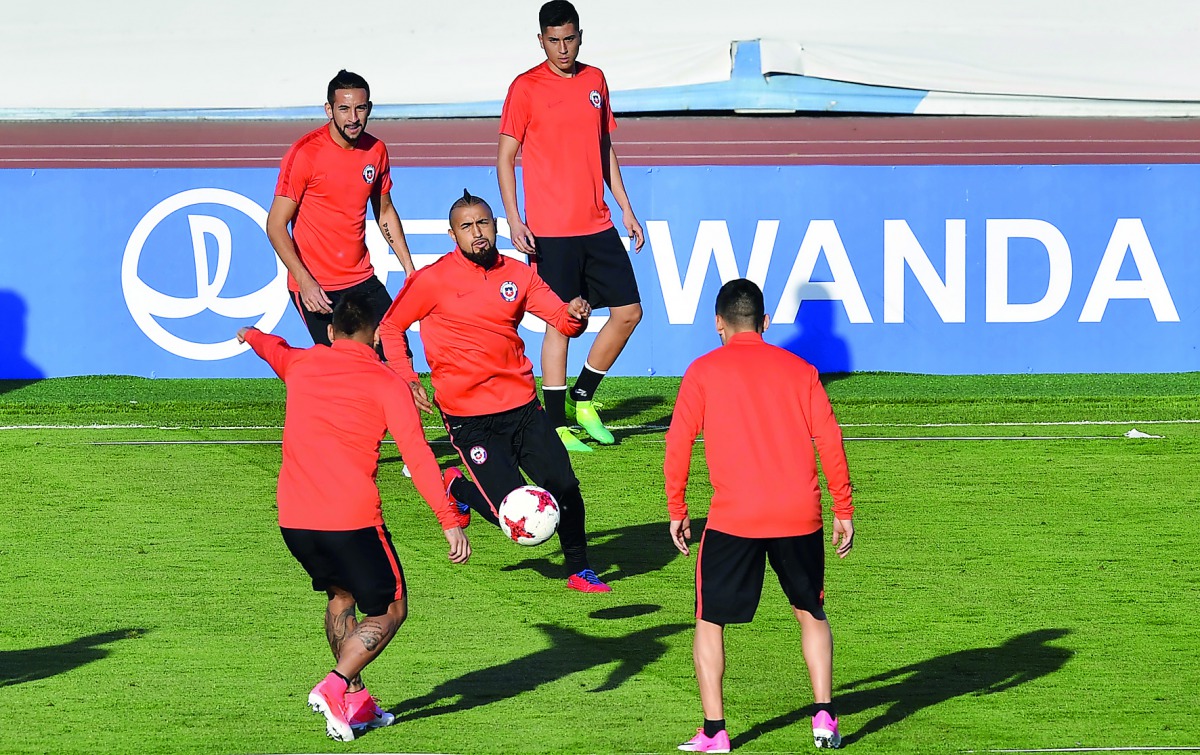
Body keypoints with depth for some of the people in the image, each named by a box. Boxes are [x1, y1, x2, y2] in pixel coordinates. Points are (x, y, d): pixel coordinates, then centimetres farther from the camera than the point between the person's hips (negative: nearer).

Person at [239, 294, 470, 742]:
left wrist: (252, 336, 63)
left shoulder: (301, 364, 12)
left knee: (340, 595, 28)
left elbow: (271, 349, 38)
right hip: (352, 519, -5)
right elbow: (416, 453, -11)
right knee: (390, 610, 9)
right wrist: (449, 520, -15)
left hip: (293, 519, 5)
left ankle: (356, 701, 24)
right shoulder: (386, 383, -1)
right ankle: (335, 687, -11)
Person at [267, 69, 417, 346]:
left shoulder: (376, 151, 5)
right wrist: (304, 281, -21)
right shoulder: (305, 154, -12)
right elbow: (276, 225, -11)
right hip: (315, 288, -6)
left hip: (363, 280, 6)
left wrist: (410, 269, 14)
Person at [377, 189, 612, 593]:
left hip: (522, 405, 4)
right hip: (468, 417, -4)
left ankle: (579, 570, 18)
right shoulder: (432, 280, -5)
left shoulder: (517, 274, 6)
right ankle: (457, 487, 19)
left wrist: (575, 315, -20)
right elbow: (390, 327, 6)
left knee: (564, 487, -4)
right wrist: (406, 378, -6)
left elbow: (561, 318, 4)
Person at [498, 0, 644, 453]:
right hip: (552, 230, -6)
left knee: (628, 311, 5)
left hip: (598, 225, 6)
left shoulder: (595, 81, 11)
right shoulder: (526, 88, -5)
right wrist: (514, 220, -15)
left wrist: (625, 209, 16)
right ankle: (556, 425, 3)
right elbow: (506, 157, -5)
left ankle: (583, 398, 20)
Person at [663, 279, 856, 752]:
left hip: (733, 518, -2)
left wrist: (677, 512, 8)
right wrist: (843, 509, 10)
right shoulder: (798, 370, 9)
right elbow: (829, 439, 5)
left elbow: (678, 445, 0)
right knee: (811, 612, 20)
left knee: (710, 620, 10)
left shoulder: (704, 372, 4)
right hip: (800, 516, 2)